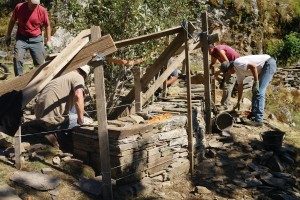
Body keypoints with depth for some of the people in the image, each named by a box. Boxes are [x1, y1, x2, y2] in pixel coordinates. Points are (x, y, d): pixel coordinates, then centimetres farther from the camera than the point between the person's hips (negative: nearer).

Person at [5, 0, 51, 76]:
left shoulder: (42, 10, -10)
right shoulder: (19, 7, -8)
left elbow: (47, 25, 4)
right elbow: (12, 21, 8)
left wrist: (48, 40, 5)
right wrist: (8, 35, 12)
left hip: (36, 39, 0)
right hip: (21, 38, 0)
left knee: (40, 62, 1)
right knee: (17, 59, -16)